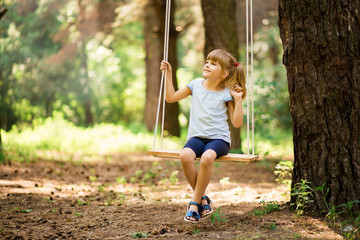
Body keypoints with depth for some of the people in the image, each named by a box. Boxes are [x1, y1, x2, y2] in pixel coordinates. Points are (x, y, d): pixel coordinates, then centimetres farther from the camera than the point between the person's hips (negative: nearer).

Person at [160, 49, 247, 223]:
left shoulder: (226, 93, 3)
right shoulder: (196, 85, 11)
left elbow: (237, 123, -1)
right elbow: (170, 97, 19)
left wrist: (238, 99, -7)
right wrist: (168, 74, 15)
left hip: (219, 138, -3)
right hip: (197, 136, 3)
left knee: (207, 157, -37)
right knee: (185, 155, -32)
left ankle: (194, 203, -20)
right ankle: (203, 199, -13)